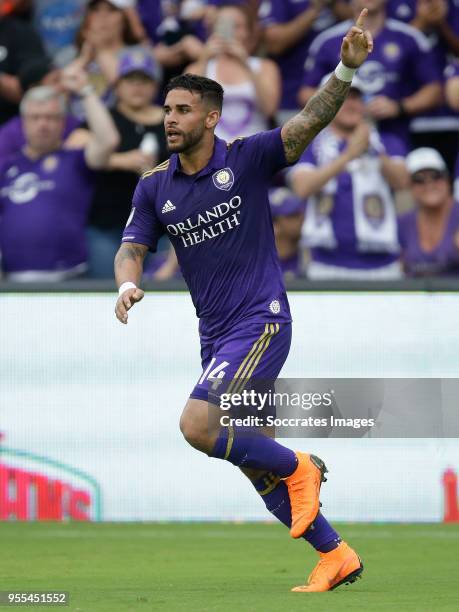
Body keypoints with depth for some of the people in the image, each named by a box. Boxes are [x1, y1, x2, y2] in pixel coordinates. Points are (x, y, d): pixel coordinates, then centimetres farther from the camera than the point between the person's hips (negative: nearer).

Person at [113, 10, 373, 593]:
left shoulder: (246, 159, -7)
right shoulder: (154, 188, 6)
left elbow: (309, 121, -18)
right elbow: (132, 246, 4)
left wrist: (345, 70, -34)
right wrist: (127, 284, -20)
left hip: (261, 321, -6)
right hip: (215, 336, 6)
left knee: (197, 425, -23)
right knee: (253, 463, 7)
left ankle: (299, 468, -1)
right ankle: (335, 555, 18)